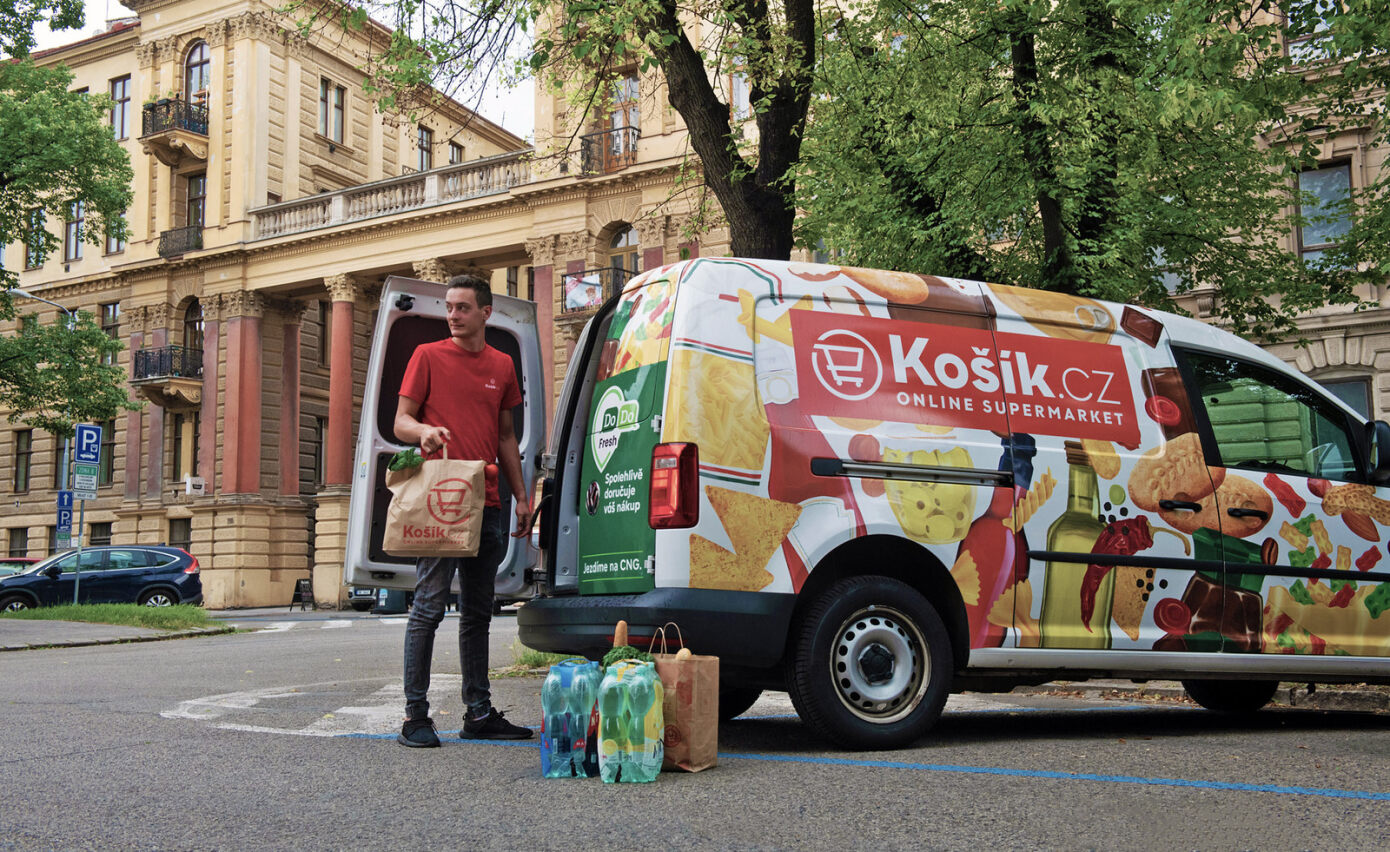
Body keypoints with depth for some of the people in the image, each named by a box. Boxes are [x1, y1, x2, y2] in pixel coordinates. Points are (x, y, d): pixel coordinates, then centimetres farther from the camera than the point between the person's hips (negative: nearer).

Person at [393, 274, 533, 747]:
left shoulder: (502, 366, 15)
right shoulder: (428, 356, 2)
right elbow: (400, 422, 0)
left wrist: (521, 495, 14)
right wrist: (423, 430, -23)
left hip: (486, 505, 5)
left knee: (478, 613, 11)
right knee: (429, 607, -7)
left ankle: (479, 713, 18)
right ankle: (415, 716, 0)